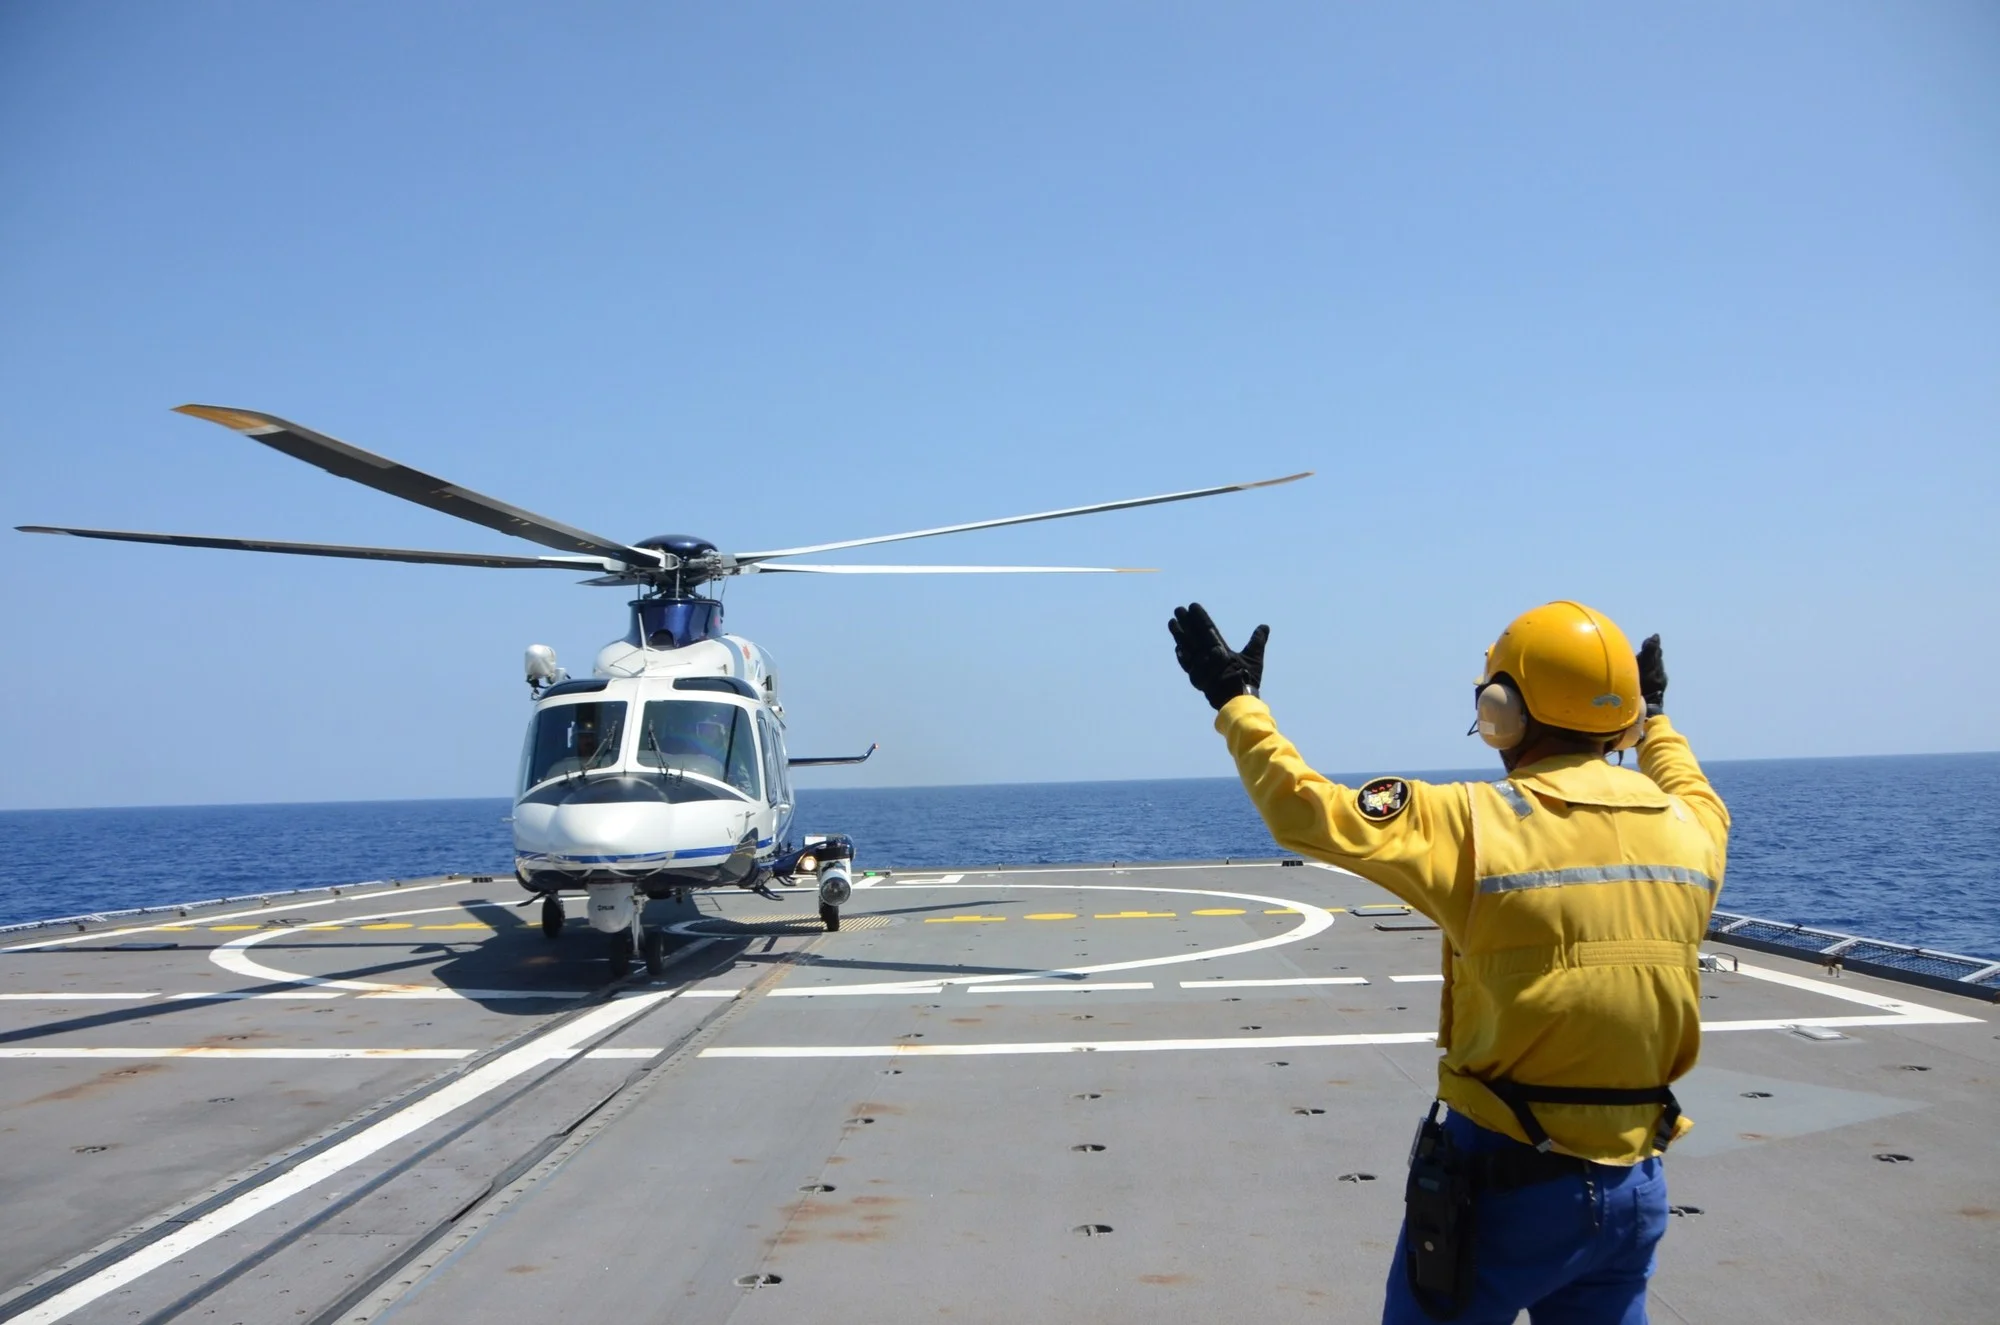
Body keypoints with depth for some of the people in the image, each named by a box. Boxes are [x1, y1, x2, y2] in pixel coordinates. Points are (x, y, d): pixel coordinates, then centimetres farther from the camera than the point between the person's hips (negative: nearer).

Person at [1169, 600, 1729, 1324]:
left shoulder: (1479, 825, -18)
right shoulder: (1688, 832, 1)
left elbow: (1309, 811, -13)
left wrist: (1235, 700, -1)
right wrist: (1654, 718, 43)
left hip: (1504, 1180, -5)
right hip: (1634, 1188, 5)